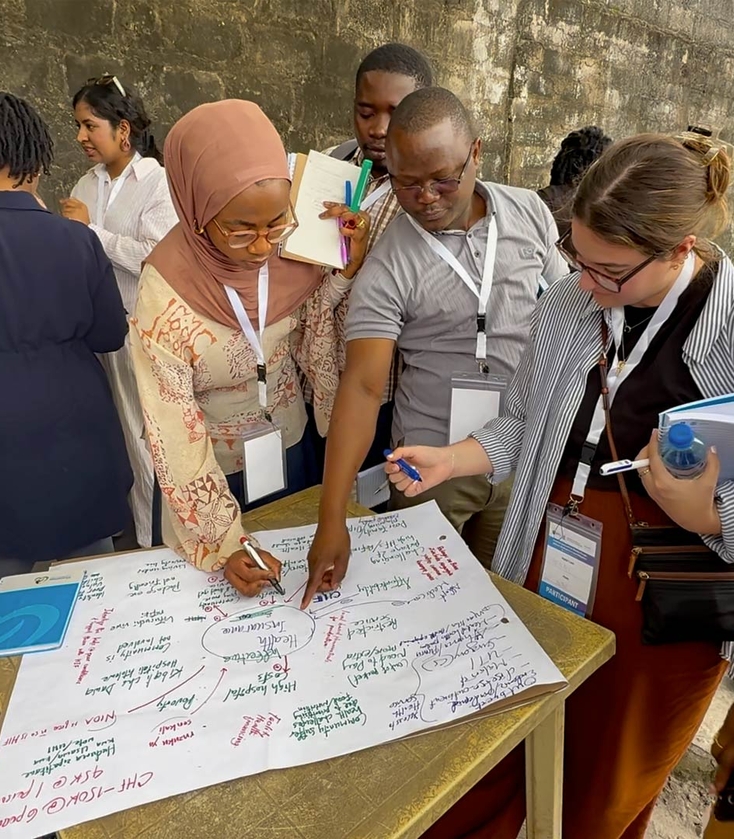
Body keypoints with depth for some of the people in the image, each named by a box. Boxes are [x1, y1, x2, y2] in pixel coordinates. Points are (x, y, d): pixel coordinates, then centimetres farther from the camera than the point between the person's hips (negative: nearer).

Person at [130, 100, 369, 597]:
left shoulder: (292, 251, -16)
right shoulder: (165, 291, -27)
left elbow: (310, 351, -11)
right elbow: (174, 433, -22)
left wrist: (344, 272, -24)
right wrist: (223, 542, -24)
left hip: (292, 444, 4)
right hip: (219, 469, -3)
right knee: (235, 590, 22)